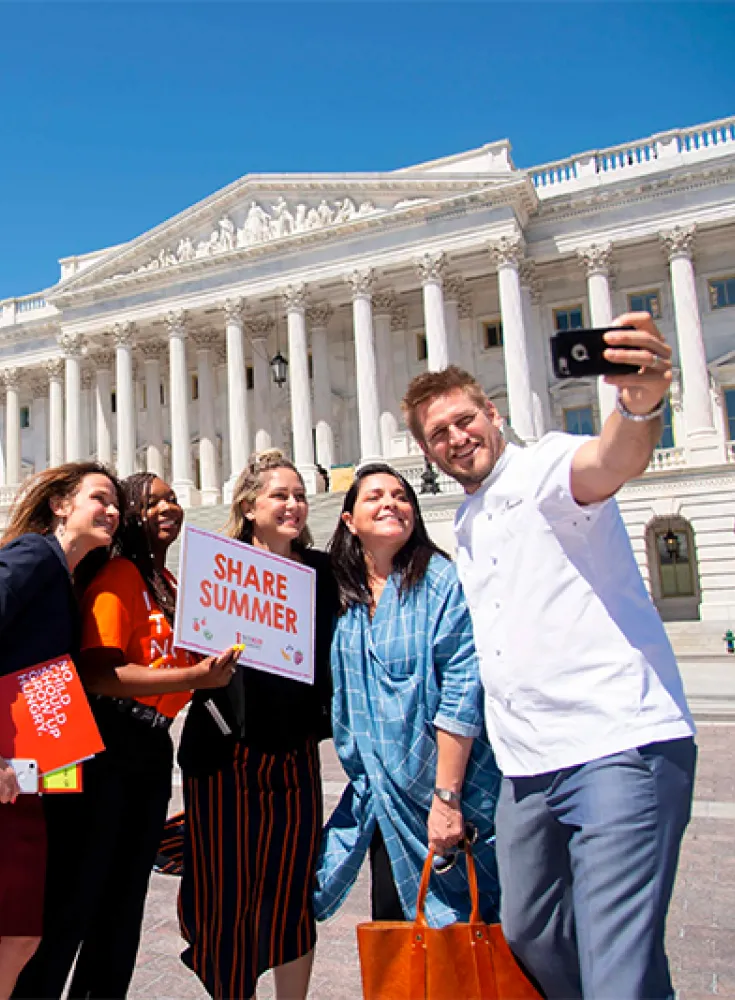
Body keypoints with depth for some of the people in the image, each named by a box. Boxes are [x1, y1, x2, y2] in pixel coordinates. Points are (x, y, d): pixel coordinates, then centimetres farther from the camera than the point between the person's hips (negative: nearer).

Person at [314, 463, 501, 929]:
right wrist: (366, 786, 11)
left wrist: (447, 797, -20)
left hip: (450, 796, -5)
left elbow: (462, 693, -19)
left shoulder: (443, 582, -14)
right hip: (386, 797, 5)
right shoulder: (347, 596, 4)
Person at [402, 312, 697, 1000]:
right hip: (528, 766, 9)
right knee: (529, 936, 19)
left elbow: (611, 461, -30)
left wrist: (640, 406, -52)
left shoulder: (545, 465, -5)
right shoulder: (466, 528, 18)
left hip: (618, 746, -8)